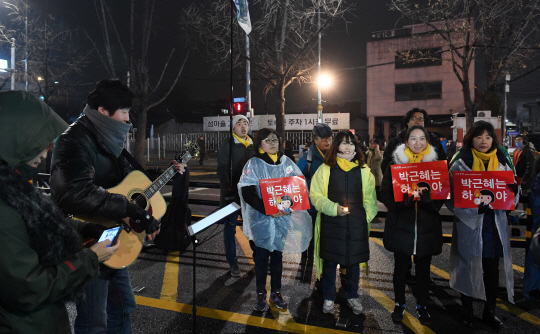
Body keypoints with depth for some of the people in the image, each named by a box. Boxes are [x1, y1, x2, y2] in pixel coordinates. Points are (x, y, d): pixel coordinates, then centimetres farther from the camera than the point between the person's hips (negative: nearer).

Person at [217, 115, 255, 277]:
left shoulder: (253, 145, 11)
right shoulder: (228, 145, -4)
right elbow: (222, 169, -9)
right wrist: (228, 190, -17)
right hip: (231, 193, -4)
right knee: (230, 228, 5)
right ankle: (232, 263, 16)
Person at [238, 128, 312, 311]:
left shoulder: (286, 162, 6)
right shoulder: (253, 164, -3)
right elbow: (247, 193, -12)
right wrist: (266, 209, -24)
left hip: (283, 218, 3)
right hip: (261, 219, -2)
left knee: (278, 255, 13)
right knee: (261, 256, 7)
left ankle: (276, 293, 28)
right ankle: (261, 294, 23)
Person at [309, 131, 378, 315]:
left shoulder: (363, 170, 8)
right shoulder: (325, 169, 0)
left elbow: (370, 198, 12)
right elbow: (315, 195, -3)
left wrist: (367, 216, 0)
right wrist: (334, 208, -14)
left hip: (356, 224, 2)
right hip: (331, 223, -2)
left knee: (354, 261, 13)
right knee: (330, 261, 7)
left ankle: (352, 296, 33)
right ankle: (329, 298, 25)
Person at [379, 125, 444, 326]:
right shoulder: (396, 163, 0)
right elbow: (385, 192, -4)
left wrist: (430, 200, -18)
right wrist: (400, 202, -21)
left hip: (427, 226, 2)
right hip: (401, 225, -1)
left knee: (423, 268, 13)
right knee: (401, 267, 10)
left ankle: (422, 306, 33)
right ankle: (399, 304, 30)